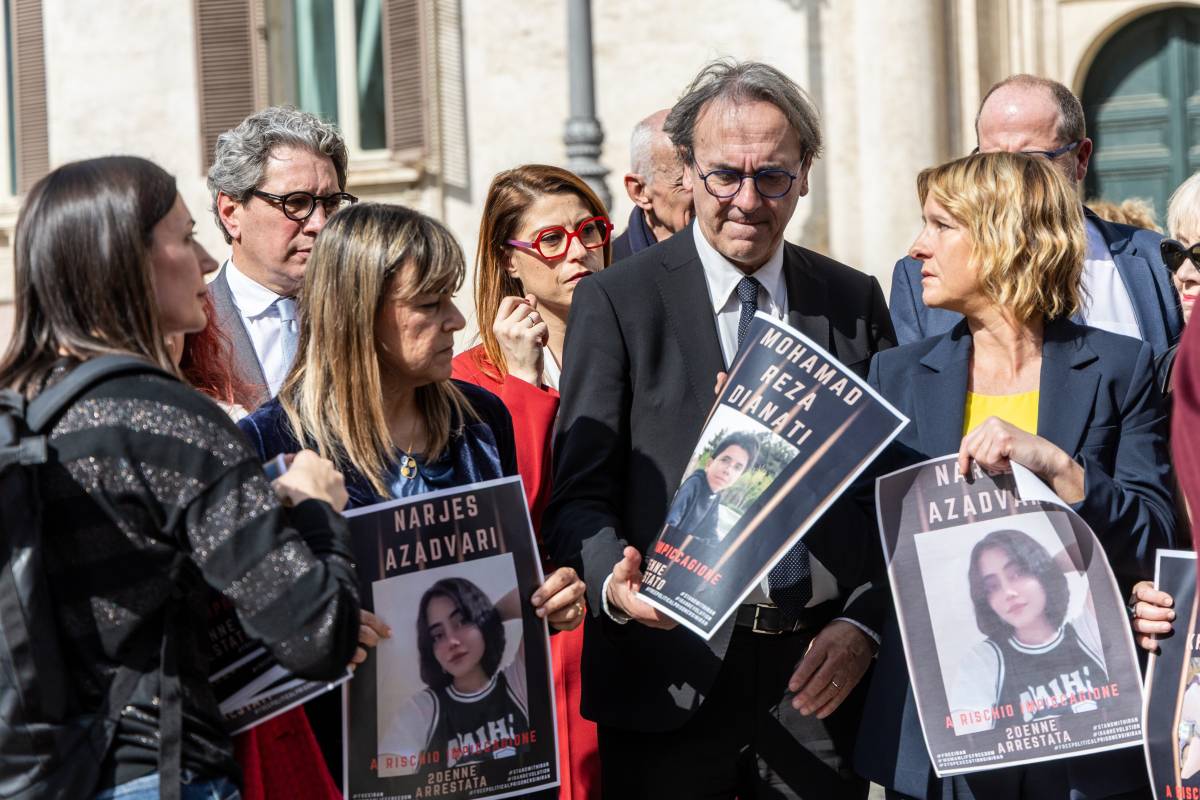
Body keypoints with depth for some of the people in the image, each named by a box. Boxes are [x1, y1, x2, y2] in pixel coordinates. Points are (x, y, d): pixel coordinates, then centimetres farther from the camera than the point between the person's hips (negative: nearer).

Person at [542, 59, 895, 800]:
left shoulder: (855, 302, 8)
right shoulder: (615, 302, -1)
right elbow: (581, 492, -3)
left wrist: (863, 624, -3)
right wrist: (613, 583, -23)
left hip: (818, 675, 2)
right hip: (671, 676, -2)